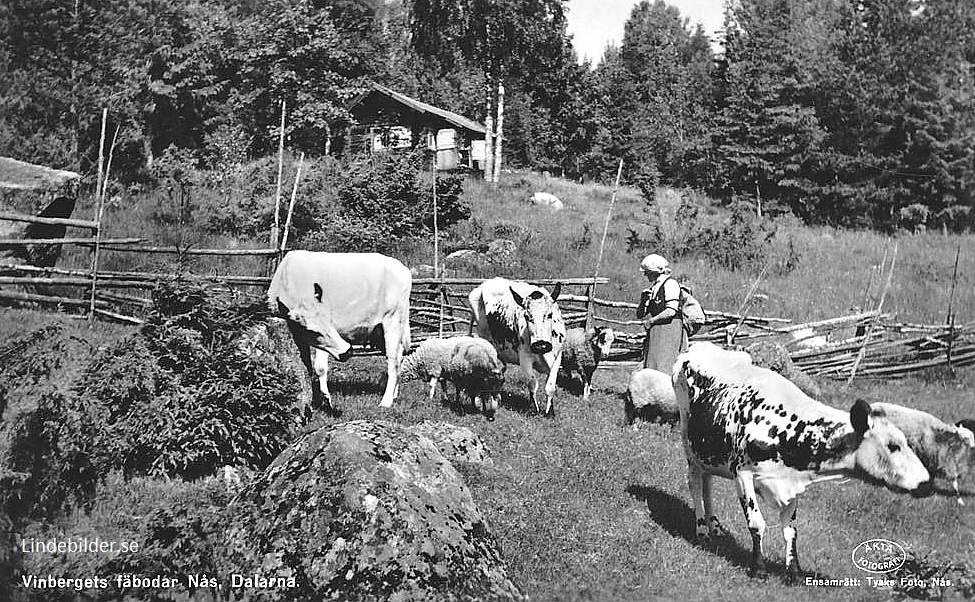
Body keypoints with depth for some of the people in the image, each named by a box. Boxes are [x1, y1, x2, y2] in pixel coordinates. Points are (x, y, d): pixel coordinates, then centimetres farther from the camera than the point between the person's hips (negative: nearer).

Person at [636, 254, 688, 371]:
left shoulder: (670, 284, -7)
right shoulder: (654, 288, 19)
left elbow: (671, 311, -17)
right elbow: (639, 315, 21)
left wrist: (651, 321, -9)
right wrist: (643, 301, 1)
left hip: (670, 331, -9)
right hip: (655, 335, 9)